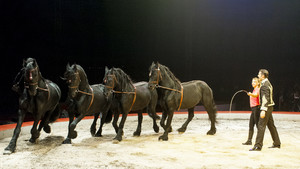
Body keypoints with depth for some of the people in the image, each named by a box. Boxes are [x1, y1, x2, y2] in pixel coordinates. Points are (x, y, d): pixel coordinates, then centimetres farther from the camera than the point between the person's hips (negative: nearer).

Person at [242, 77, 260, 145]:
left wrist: (250, 94, -51)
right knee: (251, 125, 10)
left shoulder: (258, 90, -11)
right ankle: (249, 140, 16)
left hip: (256, 108, -9)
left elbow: (256, 95, -34)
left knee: (258, 125, -7)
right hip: (253, 109, 9)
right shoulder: (254, 90, 17)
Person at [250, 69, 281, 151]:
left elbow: (265, 98, -23)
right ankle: (277, 143, 25)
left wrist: (263, 110, -27)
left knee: (261, 126, -11)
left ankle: (258, 146, -13)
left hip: (267, 107, -10)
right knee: (271, 125, 16)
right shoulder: (268, 83, 17)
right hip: (269, 107, 10)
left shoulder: (264, 84, -15)